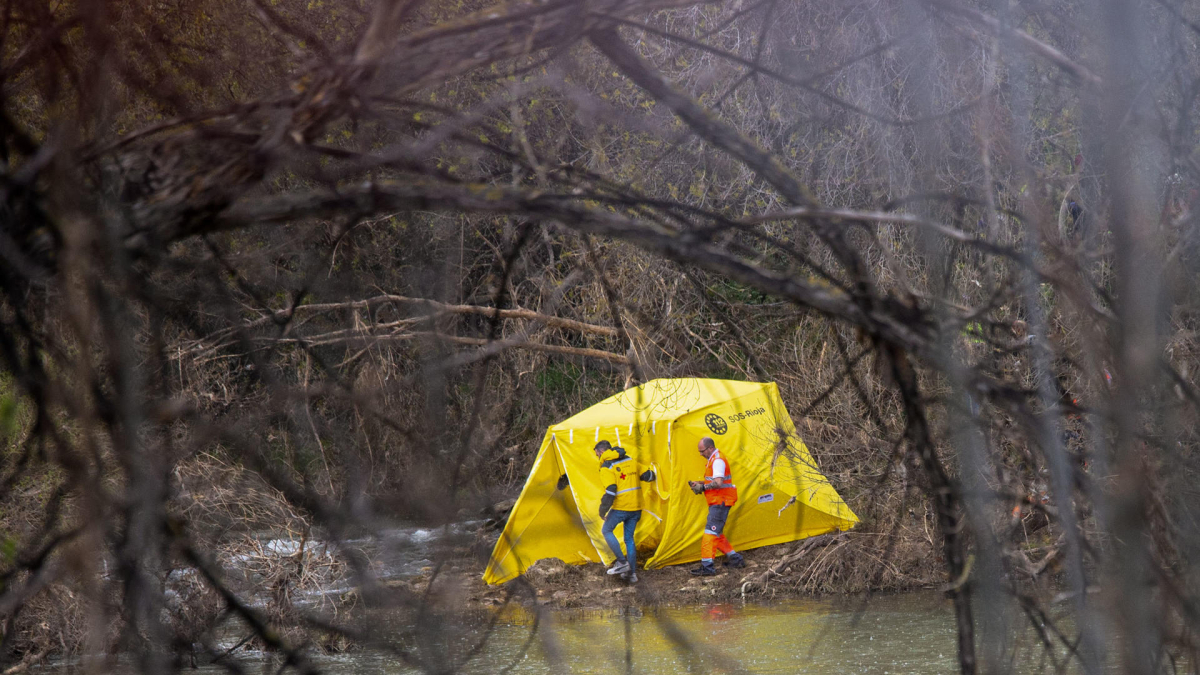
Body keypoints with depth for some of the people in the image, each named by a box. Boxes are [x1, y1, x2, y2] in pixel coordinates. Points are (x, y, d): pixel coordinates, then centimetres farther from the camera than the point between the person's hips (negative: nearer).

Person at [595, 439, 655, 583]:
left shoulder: (607, 468, -9)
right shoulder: (631, 461, 11)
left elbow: (610, 491, -20)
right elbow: (649, 475, 11)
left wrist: (603, 510, -12)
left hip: (621, 507, -7)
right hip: (636, 507, 7)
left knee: (606, 530, 12)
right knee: (629, 538, 15)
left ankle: (622, 562, 1)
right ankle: (632, 573, 14)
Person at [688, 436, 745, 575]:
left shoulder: (718, 461, -17)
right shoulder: (713, 460, 16)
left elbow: (718, 483, -27)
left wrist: (703, 487, -17)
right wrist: (699, 483, 10)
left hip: (720, 503, -11)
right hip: (717, 502, 11)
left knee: (710, 533, -13)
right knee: (717, 533, 17)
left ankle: (707, 566, -16)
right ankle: (735, 559, 25)